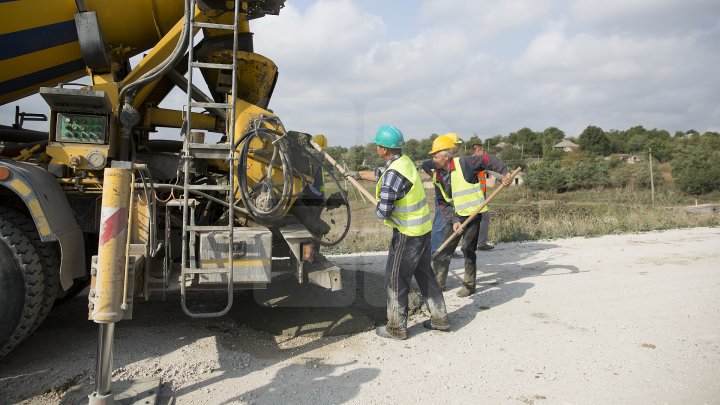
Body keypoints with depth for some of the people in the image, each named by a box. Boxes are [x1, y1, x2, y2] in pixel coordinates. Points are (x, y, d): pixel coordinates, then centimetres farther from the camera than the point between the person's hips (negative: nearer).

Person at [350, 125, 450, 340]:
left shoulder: (393, 175, -25)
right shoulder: (403, 161, 4)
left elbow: (382, 213, -24)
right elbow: (378, 174, 24)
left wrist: (378, 206, -1)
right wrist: (358, 174, 37)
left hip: (407, 233, -9)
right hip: (423, 228, 9)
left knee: (395, 279, 4)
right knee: (424, 273, 19)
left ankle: (397, 328, 16)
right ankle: (439, 318, 30)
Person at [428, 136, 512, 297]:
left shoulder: (464, 164, -16)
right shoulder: (437, 177, 2)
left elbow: (489, 160, -12)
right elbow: (442, 203, 1)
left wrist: (505, 172, -25)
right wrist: (453, 220, -11)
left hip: (472, 214, -6)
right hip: (455, 217, 6)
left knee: (468, 250, 0)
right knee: (444, 249, 8)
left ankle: (469, 285, 16)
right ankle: (438, 283, 21)